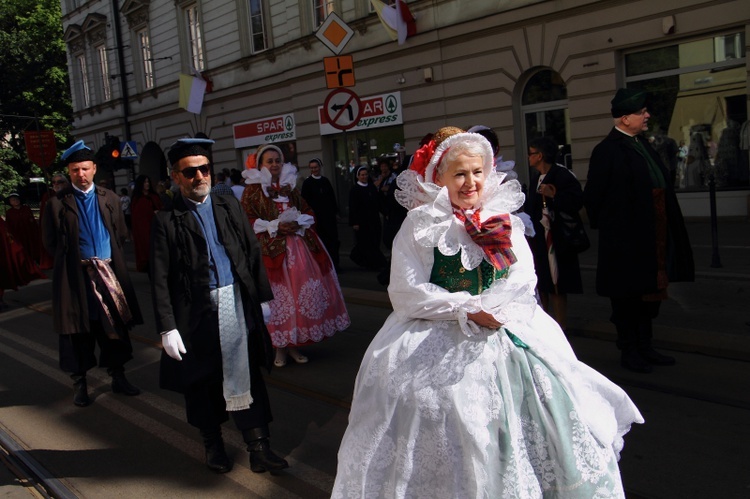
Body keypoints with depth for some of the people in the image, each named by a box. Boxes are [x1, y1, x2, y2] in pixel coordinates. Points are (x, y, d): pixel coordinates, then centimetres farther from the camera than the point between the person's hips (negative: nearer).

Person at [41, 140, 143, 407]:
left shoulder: (110, 198, 5)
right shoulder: (57, 203, -4)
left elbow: (121, 234, 12)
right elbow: (50, 242, 1)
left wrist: (110, 260, 5)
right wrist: (72, 260, 3)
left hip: (110, 273, 3)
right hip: (75, 276, -3)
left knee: (116, 327, 9)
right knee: (78, 331, 6)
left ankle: (118, 378, 23)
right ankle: (79, 383, 21)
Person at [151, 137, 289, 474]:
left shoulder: (229, 206, 7)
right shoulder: (168, 221, -4)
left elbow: (253, 253, 9)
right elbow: (160, 279, -6)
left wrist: (263, 296, 7)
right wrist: (167, 327, -10)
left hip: (238, 303, 2)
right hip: (197, 311, -2)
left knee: (246, 376, 7)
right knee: (202, 382, 13)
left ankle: (257, 447, 17)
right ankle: (213, 445, 34)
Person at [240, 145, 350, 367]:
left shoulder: (290, 187, 15)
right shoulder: (252, 190, 1)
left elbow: (307, 211, 17)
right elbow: (248, 221, -7)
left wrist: (298, 223, -5)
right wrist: (275, 227, -16)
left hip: (299, 247, 5)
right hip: (271, 250, -4)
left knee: (300, 294, 4)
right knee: (277, 296, -3)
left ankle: (294, 345, 15)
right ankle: (279, 347, 10)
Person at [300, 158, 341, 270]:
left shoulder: (325, 181, 8)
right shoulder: (307, 183, -3)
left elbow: (332, 197, 13)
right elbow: (304, 201, -6)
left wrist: (336, 212, 11)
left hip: (330, 216, 4)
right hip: (317, 217, -4)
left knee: (333, 240, 3)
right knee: (322, 241, 2)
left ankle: (334, 264, 13)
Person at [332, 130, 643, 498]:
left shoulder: (504, 220, 10)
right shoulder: (419, 225, 0)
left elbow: (523, 280, 4)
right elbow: (407, 293, -8)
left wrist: (493, 310, -15)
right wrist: (468, 310, -14)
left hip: (509, 333, 4)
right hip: (440, 341, -3)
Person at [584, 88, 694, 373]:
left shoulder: (641, 144, 12)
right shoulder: (607, 151, -15)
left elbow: (661, 186, 19)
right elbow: (593, 197, -14)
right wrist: (607, 225, -4)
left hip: (652, 238, 9)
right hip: (626, 240, -9)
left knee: (650, 291, 16)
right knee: (627, 296, 3)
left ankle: (645, 347, 30)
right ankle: (629, 352, 17)